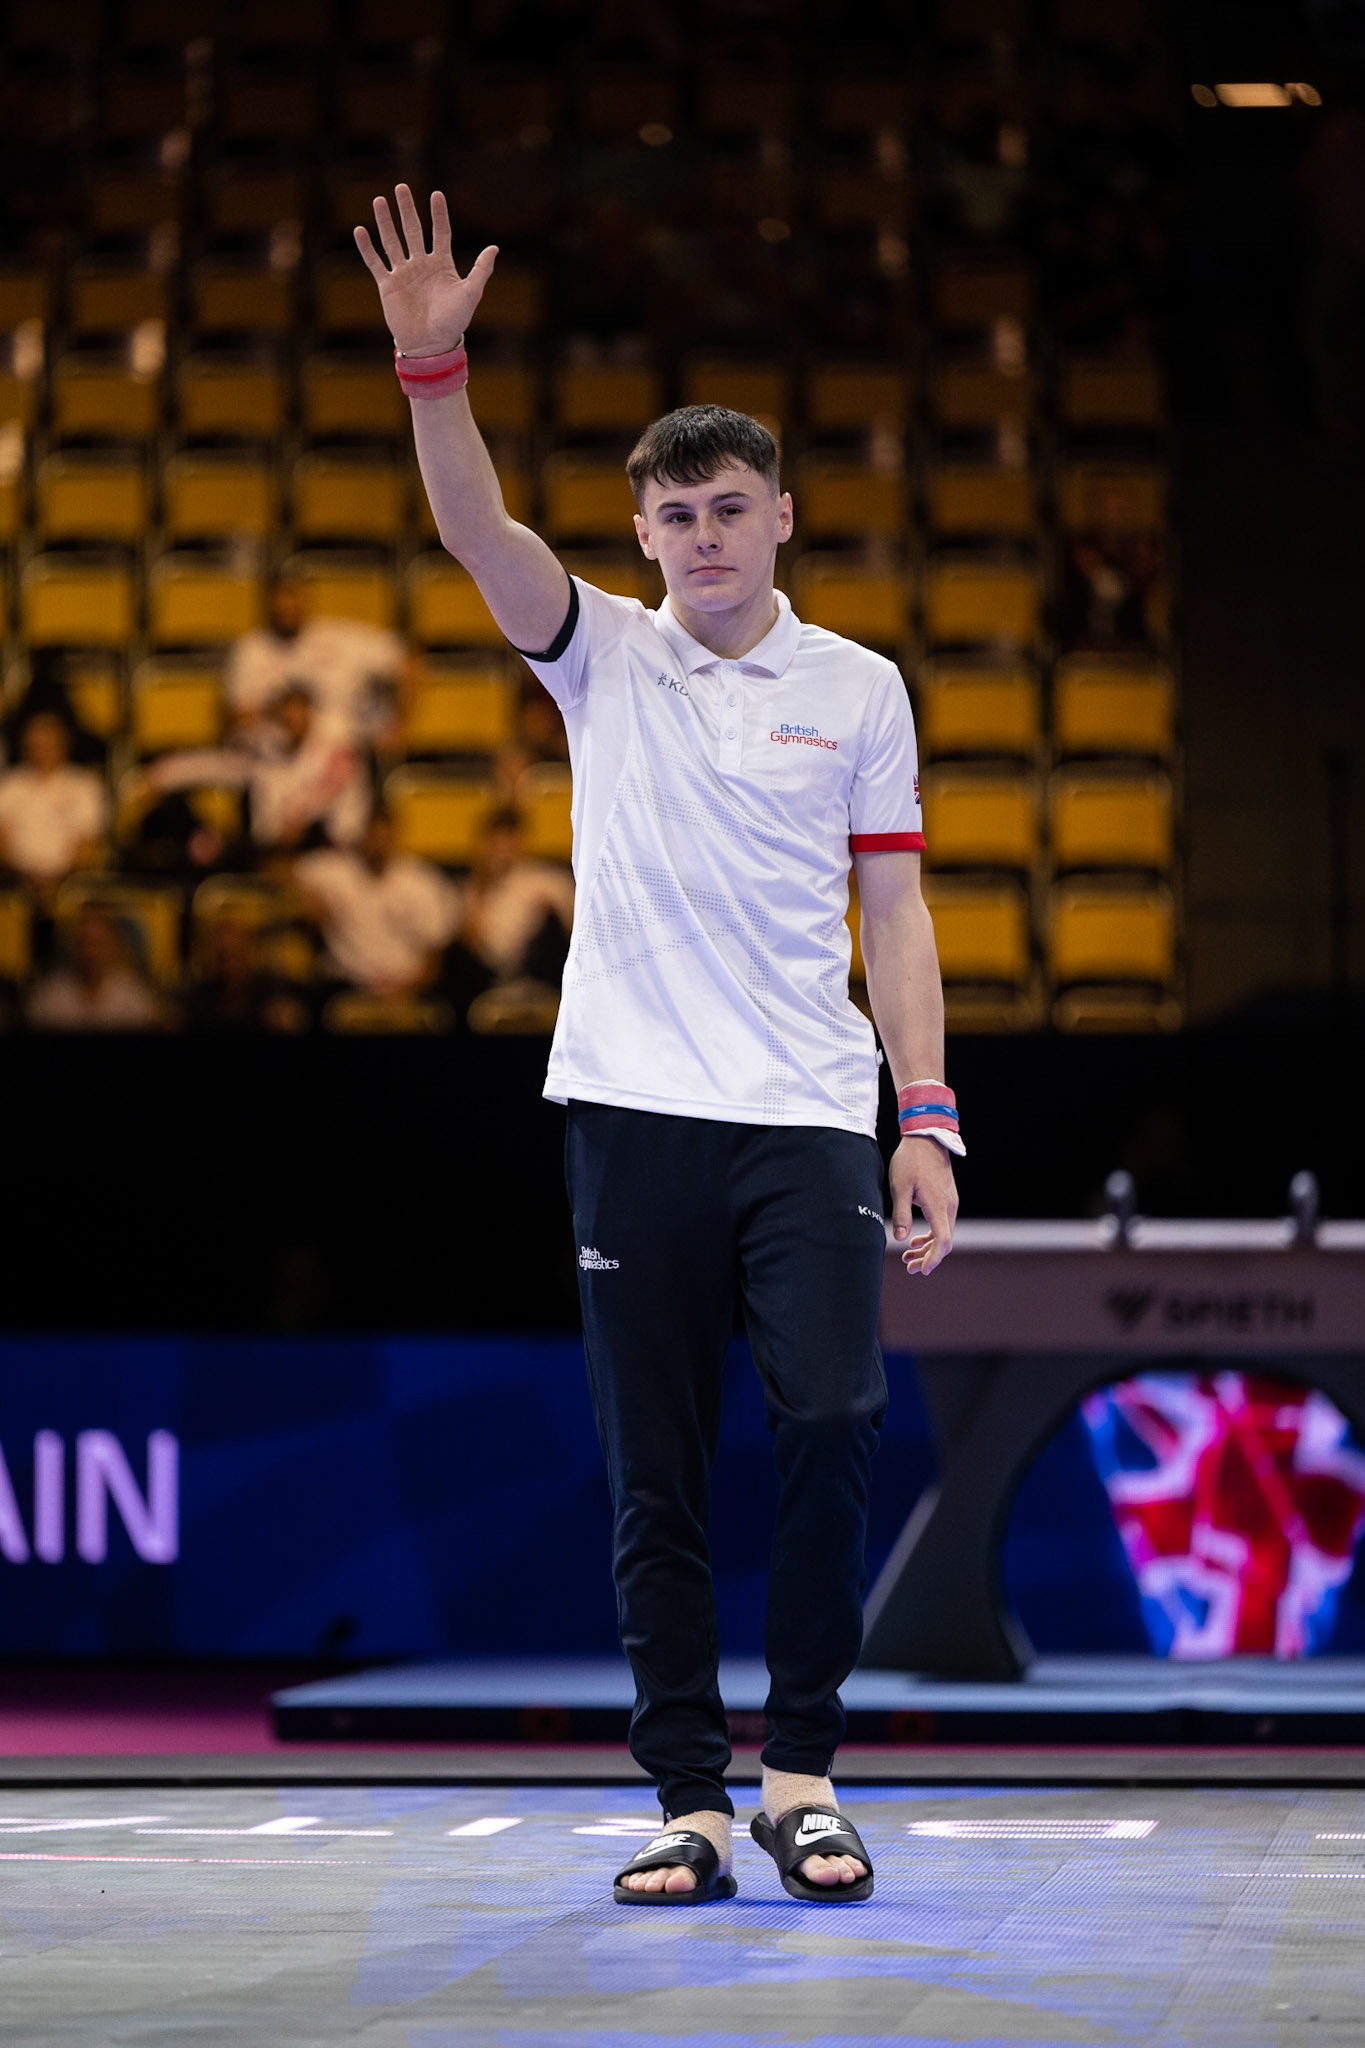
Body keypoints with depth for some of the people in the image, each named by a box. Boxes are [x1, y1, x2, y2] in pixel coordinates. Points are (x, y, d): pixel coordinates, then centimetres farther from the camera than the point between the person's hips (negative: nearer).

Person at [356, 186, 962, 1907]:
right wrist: (434, 362, -24)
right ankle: (689, 1800, 7)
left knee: (832, 1424, -15)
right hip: (637, 1117, 0)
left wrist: (927, 1119, 1)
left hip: (812, 1120, 0)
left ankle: (800, 1775, -3)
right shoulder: (603, 659, 8)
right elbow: (477, 530, -8)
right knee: (653, 1477, 0)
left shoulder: (859, 687, 9)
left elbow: (894, 911, 9)